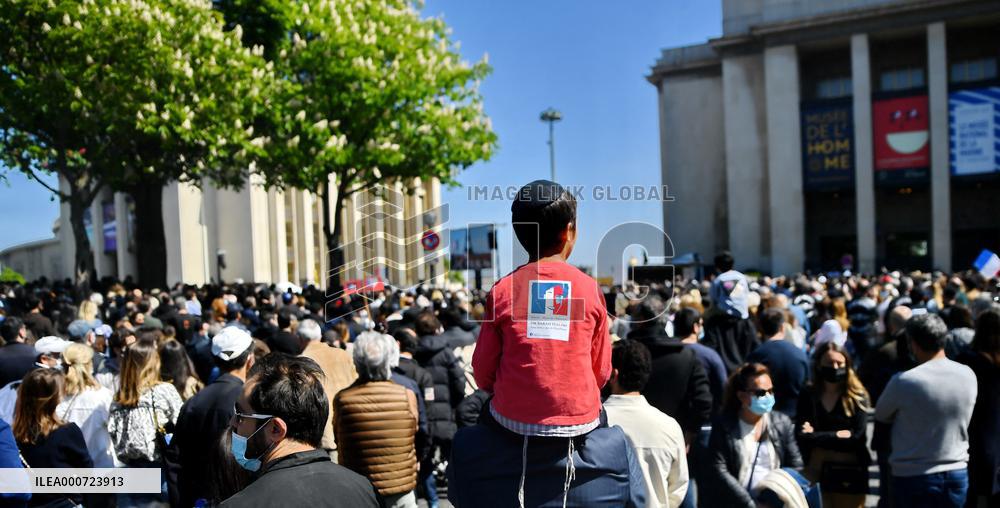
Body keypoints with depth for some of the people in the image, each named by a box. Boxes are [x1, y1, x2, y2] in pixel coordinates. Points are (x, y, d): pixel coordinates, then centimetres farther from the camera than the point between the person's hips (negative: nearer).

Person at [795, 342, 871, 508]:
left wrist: (816, 436, -11)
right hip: (818, 471, 2)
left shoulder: (857, 396, -3)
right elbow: (801, 435, -8)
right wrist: (839, 435, -15)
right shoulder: (808, 395, 1)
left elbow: (857, 436, -12)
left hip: (851, 472, -2)